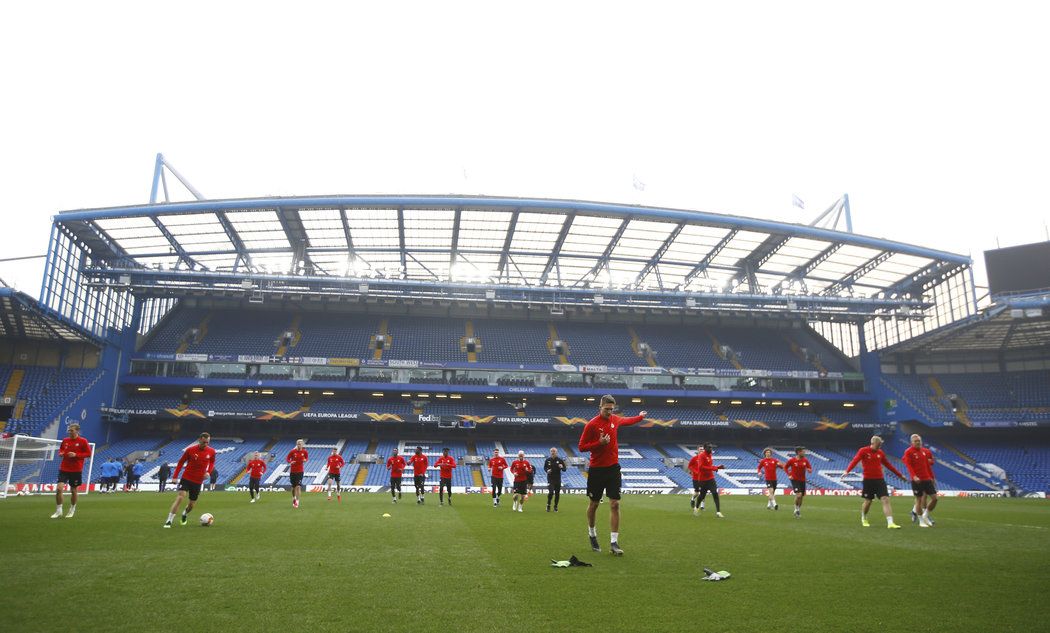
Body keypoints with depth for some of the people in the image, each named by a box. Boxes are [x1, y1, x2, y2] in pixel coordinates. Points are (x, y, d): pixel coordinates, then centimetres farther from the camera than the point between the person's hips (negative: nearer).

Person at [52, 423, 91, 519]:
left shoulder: (83, 441, -6)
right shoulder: (65, 440, 5)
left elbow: (88, 453, -7)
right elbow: (61, 449, 20)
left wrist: (76, 455, -19)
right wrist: (61, 453, -3)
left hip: (76, 470, -3)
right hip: (64, 468, 3)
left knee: (73, 490, 8)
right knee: (58, 488, -12)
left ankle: (72, 510, 28)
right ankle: (58, 511, 2)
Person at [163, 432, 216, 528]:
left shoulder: (211, 451, -5)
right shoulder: (190, 450, -11)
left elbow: (212, 462, 13)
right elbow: (181, 462, -1)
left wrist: (208, 472, -6)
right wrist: (175, 476, -4)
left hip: (198, 481, 3)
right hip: (186, 478, -2)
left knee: (192, 504, 10)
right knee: (180, 497, -21)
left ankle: (184, 515, 43)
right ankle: (169, 521, -12)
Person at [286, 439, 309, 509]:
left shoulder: (304, 452, -4)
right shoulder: (292, 451, -7)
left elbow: (307, 457, 12)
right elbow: (287, 459, 0)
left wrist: (305, 460, -11)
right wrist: (290, 462, -21)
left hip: (300, 471, -1)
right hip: (293, 471, 1)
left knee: (298, 486, -12)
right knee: (293, 486, 10)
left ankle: (297, 501, -9)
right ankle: (293, 498, 34)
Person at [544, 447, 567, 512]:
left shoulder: (560, 460, 1)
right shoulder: (547, 460, 2)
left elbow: (564, 469, 3)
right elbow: (545, 468, 14)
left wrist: (562, 467, -20)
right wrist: (547, 470, -9)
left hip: (558, 479, 1)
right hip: (550, 479, -1)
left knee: (557, 493, 5)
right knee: (551, 492, -15)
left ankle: (555, 506, 21)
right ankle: (548, 505, 7)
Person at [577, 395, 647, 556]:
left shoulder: (615, 419, 4)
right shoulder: (591, 425, -13)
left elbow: (627, 421, 29)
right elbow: (582, 447, -11)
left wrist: (640, 417, 41)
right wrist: (599, 443, -23)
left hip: (613, 468, 4)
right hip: (596, 470, -3)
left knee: (615, 504, -5)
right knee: (594, 504, 10)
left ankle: (614, 542, -3)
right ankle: (592, 533, 35)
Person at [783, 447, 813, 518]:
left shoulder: (805, 460, 0)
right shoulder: (792, 460, -9)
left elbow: (810, 468, 7)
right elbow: (785, 467, 3)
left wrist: (809, 470, -17)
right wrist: (789, 475, -7)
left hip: (802, 480, 4)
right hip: (795, 480, -4)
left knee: (801, 497, 10)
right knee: (798, 495, -19)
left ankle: (798, 511, 28)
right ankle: (796, 509, 2)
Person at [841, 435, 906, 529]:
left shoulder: (880, 453, 9)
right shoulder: (863, 451, -6)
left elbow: (888, 465, 20)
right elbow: (855, 461, -19)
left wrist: (900, 475, 23)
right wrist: (847, 471, -33)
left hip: (880, 479, 4)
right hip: (868, 480, -4)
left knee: (885, 500, -8)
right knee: (868, 501, 6)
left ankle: (890, 523, -11)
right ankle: (864, 519, 31)